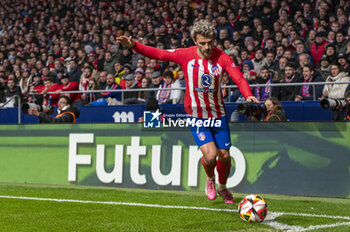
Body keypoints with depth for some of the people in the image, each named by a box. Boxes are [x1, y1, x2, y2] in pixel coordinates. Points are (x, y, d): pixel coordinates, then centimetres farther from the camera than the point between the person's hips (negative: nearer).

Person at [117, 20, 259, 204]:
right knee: (210, 155, -16)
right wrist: (133, 45, -19)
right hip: (196, 116, -1)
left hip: (219, 115, 2)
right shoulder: (186, 55, -10)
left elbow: (239, 78, -18)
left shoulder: (222, 57, -10)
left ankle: (222, 187, 35)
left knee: (224, 156, 5)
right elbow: (157, 54, -7)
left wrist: (248, 95, -38)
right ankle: (210, 178, 19)